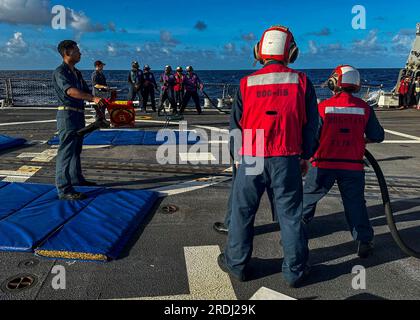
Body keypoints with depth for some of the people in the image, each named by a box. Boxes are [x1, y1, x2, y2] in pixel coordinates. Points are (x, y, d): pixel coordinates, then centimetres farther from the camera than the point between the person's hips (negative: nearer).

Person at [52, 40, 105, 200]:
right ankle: (64, 190, -6)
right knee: (66, 151, -9)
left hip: (79, 115, 9)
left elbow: (86, 91, 19)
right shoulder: (60, 72, -12)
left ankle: (76, 178, 34)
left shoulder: (77, 73, 16)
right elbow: (70, 91, -29)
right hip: (67, 115, -9)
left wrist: (99, 102, 4)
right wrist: (93, 98, -40)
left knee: (76, 149, 19)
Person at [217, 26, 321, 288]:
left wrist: (237, 155, 17)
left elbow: (235, 123, 5)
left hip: (251, 158, 0)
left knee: (243, 211, 13)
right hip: (287, 159, 0)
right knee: (290, 214, 10)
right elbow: (312, 124, 3)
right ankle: (296, 271, 21)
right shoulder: (301, 82, 0)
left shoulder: (247, 83, 0)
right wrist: (305, 156, 13)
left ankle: (237, 264, 25)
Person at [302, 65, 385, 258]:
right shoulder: (364, 108, 1)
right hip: (353, 166, 1)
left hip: (323, 164, -1)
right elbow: (378, 136, 6)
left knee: (308, 198, 15)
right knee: (355, 203, 12)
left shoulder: (323, 107, -6)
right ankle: (364, 241, 8)